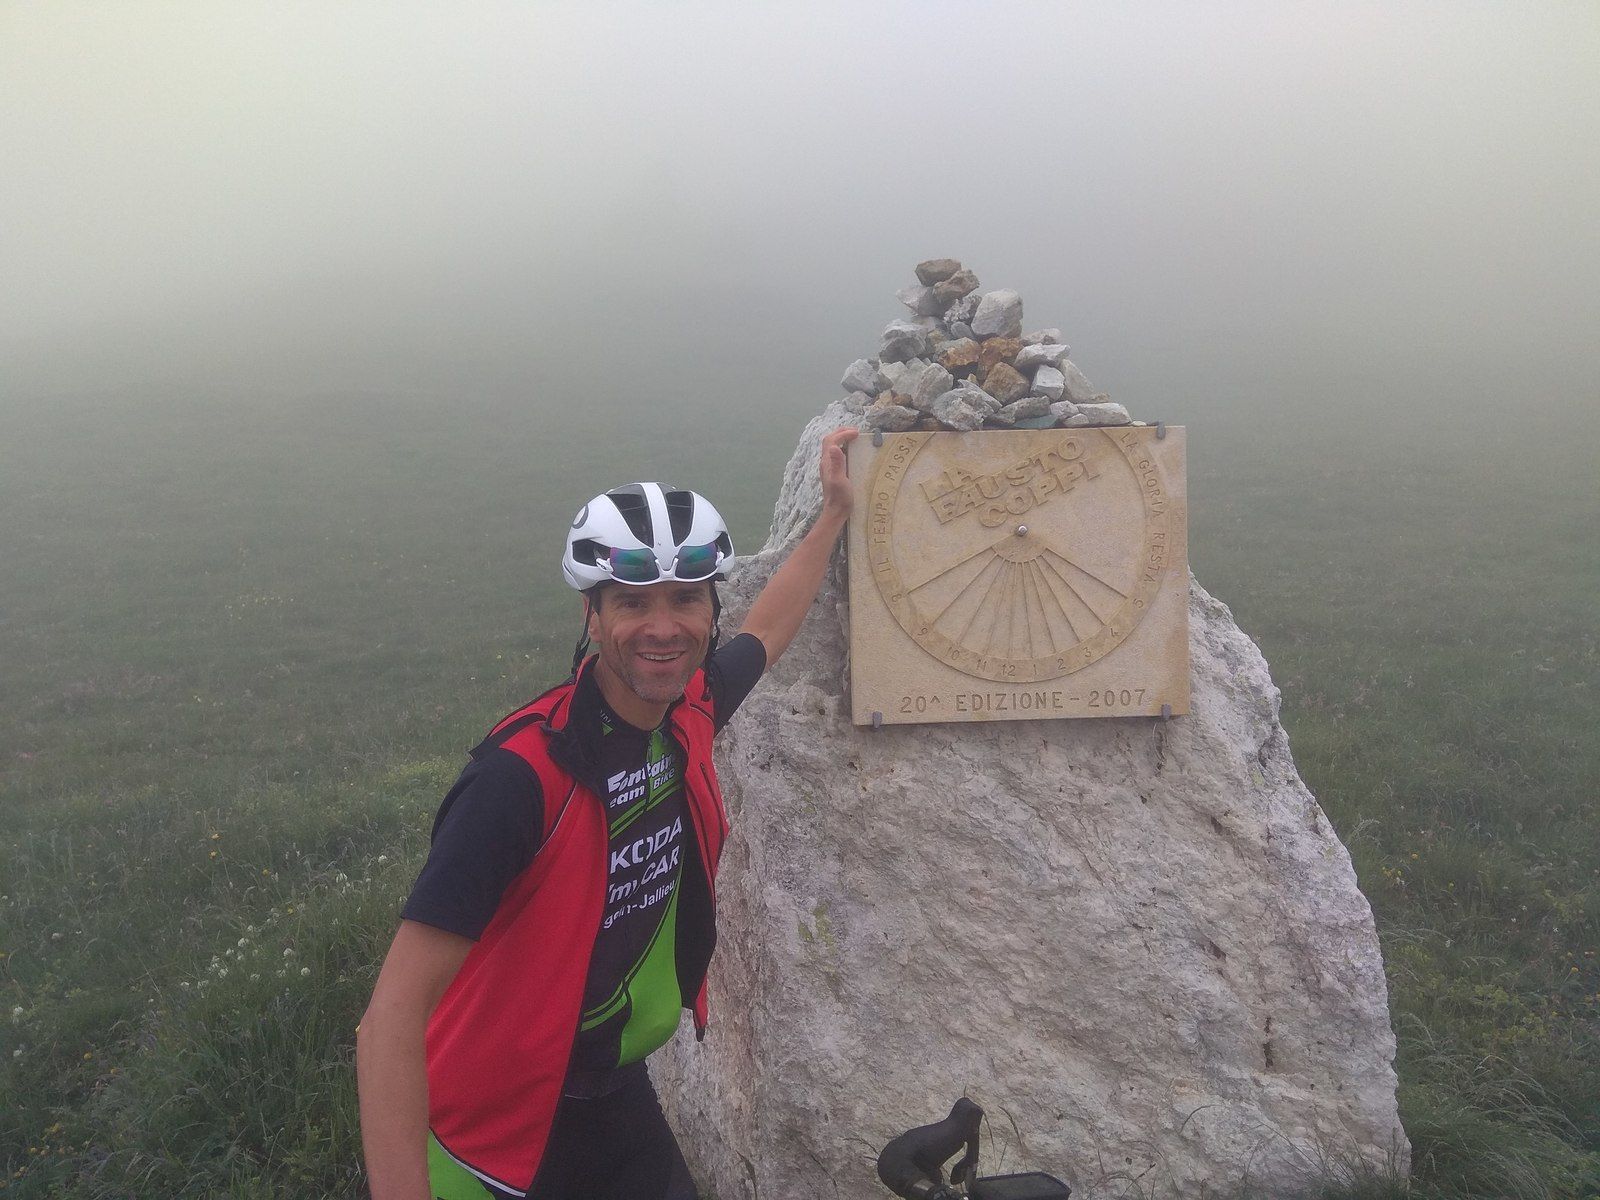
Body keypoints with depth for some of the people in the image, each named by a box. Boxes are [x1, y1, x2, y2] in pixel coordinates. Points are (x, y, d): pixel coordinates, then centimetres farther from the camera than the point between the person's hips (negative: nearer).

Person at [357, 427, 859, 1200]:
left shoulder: (689, 714, -10)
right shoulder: (522, 775, -31)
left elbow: (766, 632, 13)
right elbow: (395, 1012, -30)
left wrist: (835, 510, 17)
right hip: (494, 1128, -6)